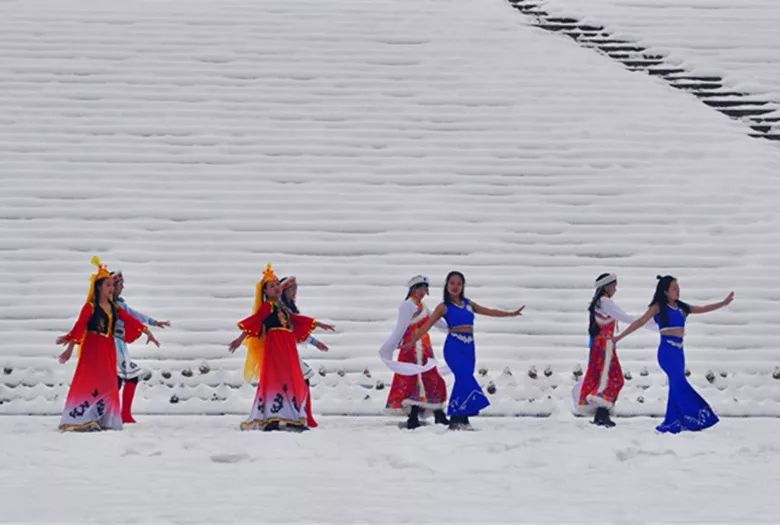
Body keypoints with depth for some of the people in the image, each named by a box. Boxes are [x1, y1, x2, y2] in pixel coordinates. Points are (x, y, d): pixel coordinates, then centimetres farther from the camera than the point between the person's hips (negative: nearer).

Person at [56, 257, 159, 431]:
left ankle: (104, 420, 13)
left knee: (108, 383, 7)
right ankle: (79, 420, -8)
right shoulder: (90, 307, -9)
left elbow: (130, 320, 12)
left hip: (108, 349, 7)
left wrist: (147, 332, 5)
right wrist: (69, 348, -19)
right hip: (92, 348, -7)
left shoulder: (114, 308, 11)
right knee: (88, 382, -10)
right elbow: (79, 327, -14)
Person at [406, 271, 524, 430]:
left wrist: (511, 313, 26)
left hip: (469, 347, 5)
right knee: (466, 378, -20)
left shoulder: (469, 304, 17)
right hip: (454, 346, -5)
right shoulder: (444, 307, 2)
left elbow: (489, 311, 24)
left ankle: (458, 418, 5)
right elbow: (427, 325, -1)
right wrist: (411, 342, -8)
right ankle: (458, 419, -20)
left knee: (463, 381, 1)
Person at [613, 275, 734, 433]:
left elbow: (703, 309, 20)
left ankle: (672, 423, 10)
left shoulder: (681, 307, 14)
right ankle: (694, 416, -18)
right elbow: (640, 322, -3)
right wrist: (619, 337, -5)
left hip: (678, 350, 7)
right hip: (667, 350, -7)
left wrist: (723, 303, 14)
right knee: (680, 382, -14)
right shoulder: (659, 307, -3)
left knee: (676, 386, 6)